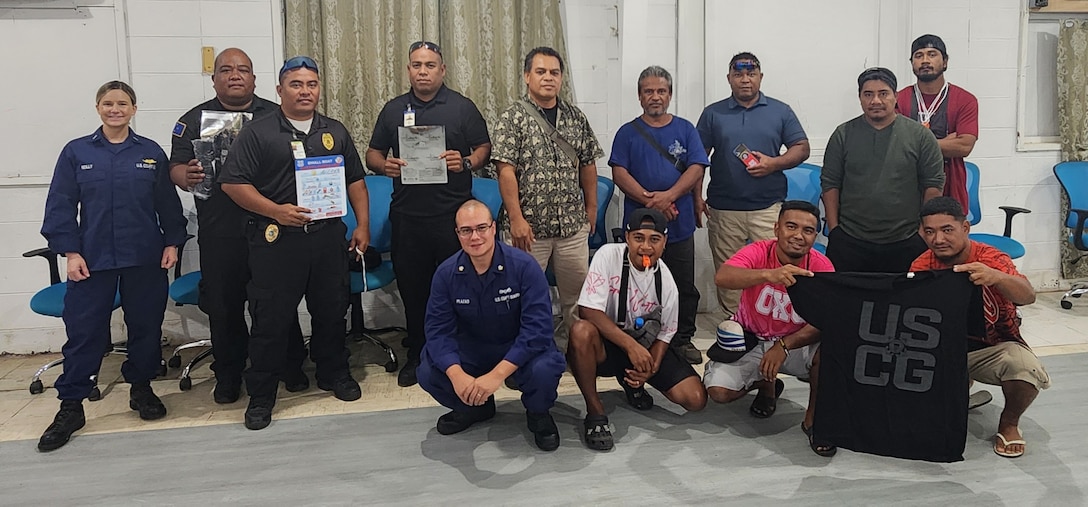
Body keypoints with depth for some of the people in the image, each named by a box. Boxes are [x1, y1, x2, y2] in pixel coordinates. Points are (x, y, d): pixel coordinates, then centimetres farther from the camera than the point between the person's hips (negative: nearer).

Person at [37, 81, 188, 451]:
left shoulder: (152, 153, 5)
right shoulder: (76, 152, 3)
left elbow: (168, 203, 7)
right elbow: (60, 207, 1)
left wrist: (172, 243, 1)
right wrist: (70, 251, -5)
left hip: (145, 259, 1)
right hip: (92, 260, -1)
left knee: (146, 326, 8)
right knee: (83, 331, 1)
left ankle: (142, 389, 26)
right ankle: (70, 406, 11)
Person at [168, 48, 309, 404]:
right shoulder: (195, 120, 9)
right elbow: (176, 167, 5)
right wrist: (186, 176, -18)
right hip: (220, 234, 1)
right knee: (224, 306, 8)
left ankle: (292, 368, 22)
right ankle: (228, 375, 23)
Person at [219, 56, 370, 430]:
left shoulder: (335, 132, 14)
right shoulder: (257, 132, -1)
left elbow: (355, 180, 16)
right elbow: (233, 182, -7)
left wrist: (363, 225, 8)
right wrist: (276, 211, -17)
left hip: (329, 236, 4)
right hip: (277, 240, -4)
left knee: (332, 311, 14)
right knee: (271, 319, 1)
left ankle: (334, 373, 33)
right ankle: (261, 395, 13)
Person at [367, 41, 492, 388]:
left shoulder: (462, 107, 5)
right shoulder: (393, 109, 13)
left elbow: (484, 147, 6)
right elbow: (372, 154, 15)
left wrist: (466, 162, -15)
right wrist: (384, 165, -8)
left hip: (452, 213, -3)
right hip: (407, 215, 3)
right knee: (411, 287, 9)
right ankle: (416, 356, 22)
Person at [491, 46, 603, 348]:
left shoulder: (576, 117, 9)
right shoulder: (512, 118, -5)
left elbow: (588, 165, 14)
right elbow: (506, 171, -11)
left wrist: (591, 208, 12)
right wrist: (516, 218, -16)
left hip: (573, 224, 4)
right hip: (530, 225, -4)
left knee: (578, 293, 10)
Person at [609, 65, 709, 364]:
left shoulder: (685, 130, 8)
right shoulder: (628, 133, 6)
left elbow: (697, 169, -1)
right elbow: (619, 173, -3)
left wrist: (669, 196, -17)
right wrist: (648, 200, -17)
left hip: (680, 224, 1)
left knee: (685, 287, 7)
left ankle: (683, 340, 20)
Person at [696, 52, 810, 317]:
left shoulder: (780, 111, 8)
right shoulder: (713, 113, 9)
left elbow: (802, 148, 7)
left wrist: (774, 163, -11)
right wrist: (697, 196, -1)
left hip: (769, 208, 0)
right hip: (724, 210, 1)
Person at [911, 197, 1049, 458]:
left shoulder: (990, 258, -19)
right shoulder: (921, 267, -10)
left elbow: (1028, 296, -37)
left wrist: (994, 276, -57)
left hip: (993, 348, -2)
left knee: (1025, 367, -35)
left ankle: (1009, 423, 1)